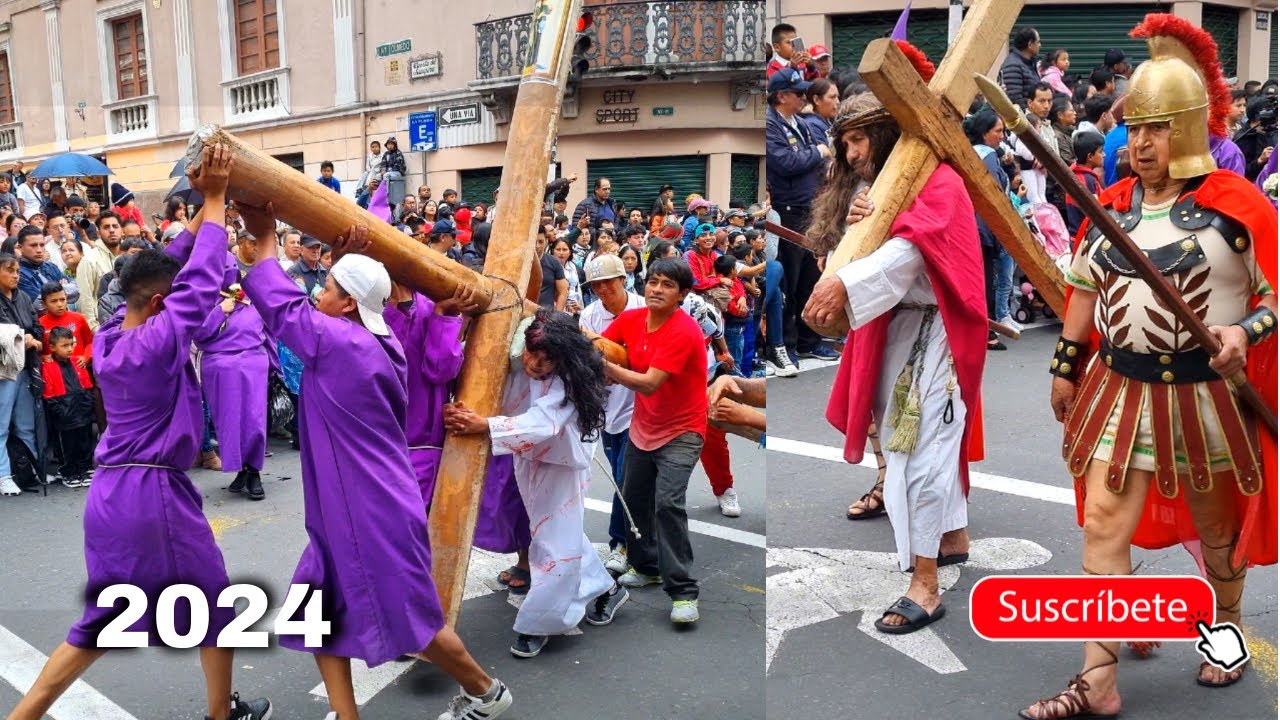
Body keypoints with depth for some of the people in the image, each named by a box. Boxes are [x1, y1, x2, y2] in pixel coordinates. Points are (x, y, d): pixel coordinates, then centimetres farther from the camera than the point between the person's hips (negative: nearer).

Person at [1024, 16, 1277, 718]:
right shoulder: (1111, 202, 4)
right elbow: (1087, 287, 12)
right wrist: (1064, 364, 12)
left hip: (1206, 392, -3)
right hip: (1121, 389, 3)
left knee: (1216, 528, 17)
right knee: (1103, 523, -2)